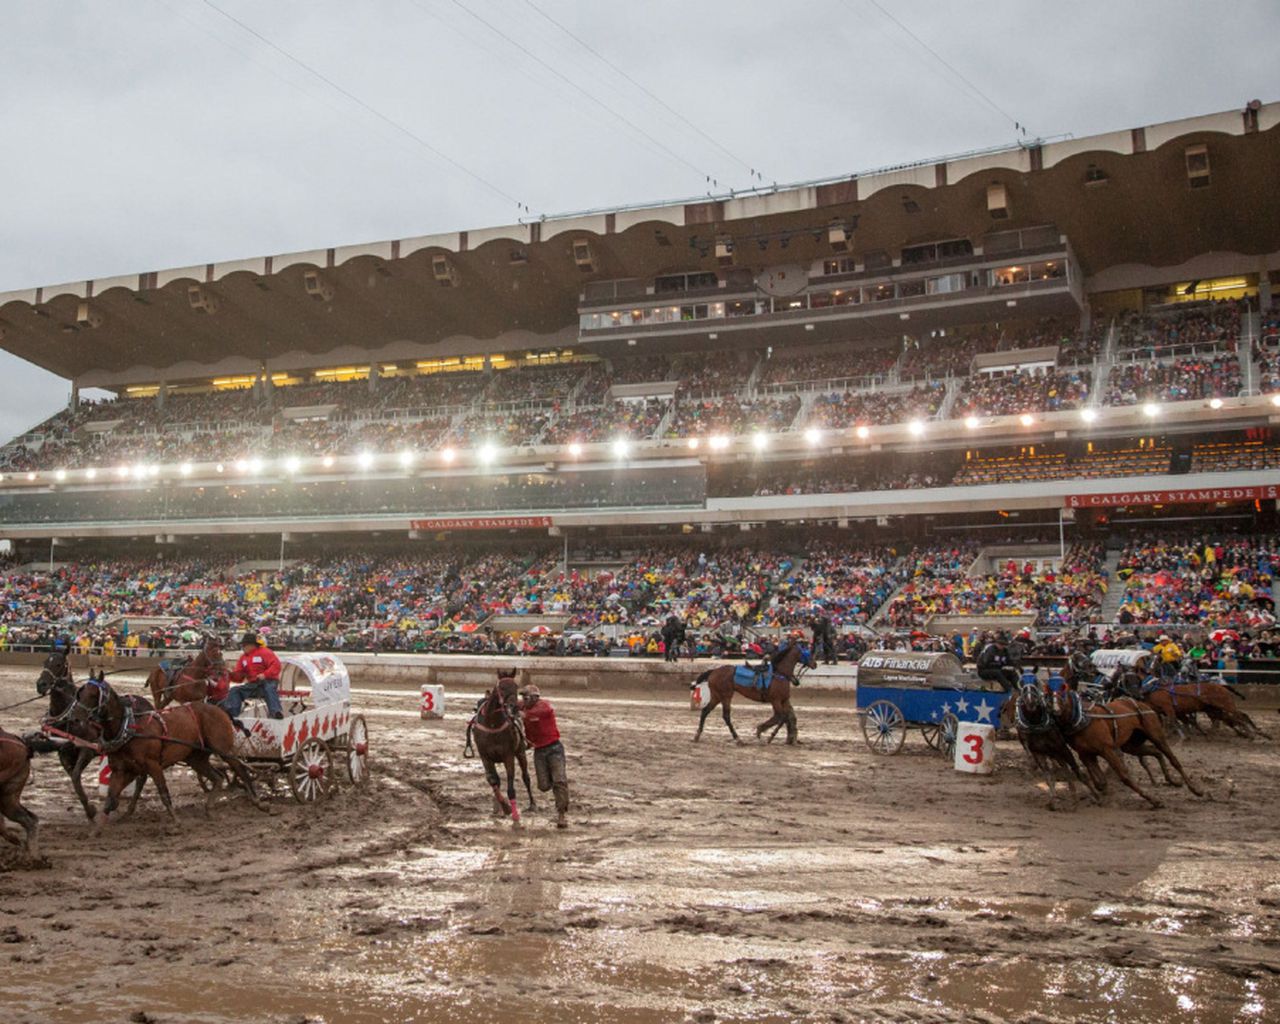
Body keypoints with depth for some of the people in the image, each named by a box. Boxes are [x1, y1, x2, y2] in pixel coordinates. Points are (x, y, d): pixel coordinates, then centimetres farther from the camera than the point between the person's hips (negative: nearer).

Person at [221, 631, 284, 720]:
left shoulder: (265, 652, -1)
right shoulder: (243, 658, 19)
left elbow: (276, 665, -14)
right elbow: (239, 677, 14)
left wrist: (265, 674, -25)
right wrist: (232, 673, -8)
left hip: (268, 682, -7)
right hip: (252, 685, 7)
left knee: (269, 689, -39)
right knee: (235, 691, -10)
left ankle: (276, 712, -53)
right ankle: (230, 712, -25)